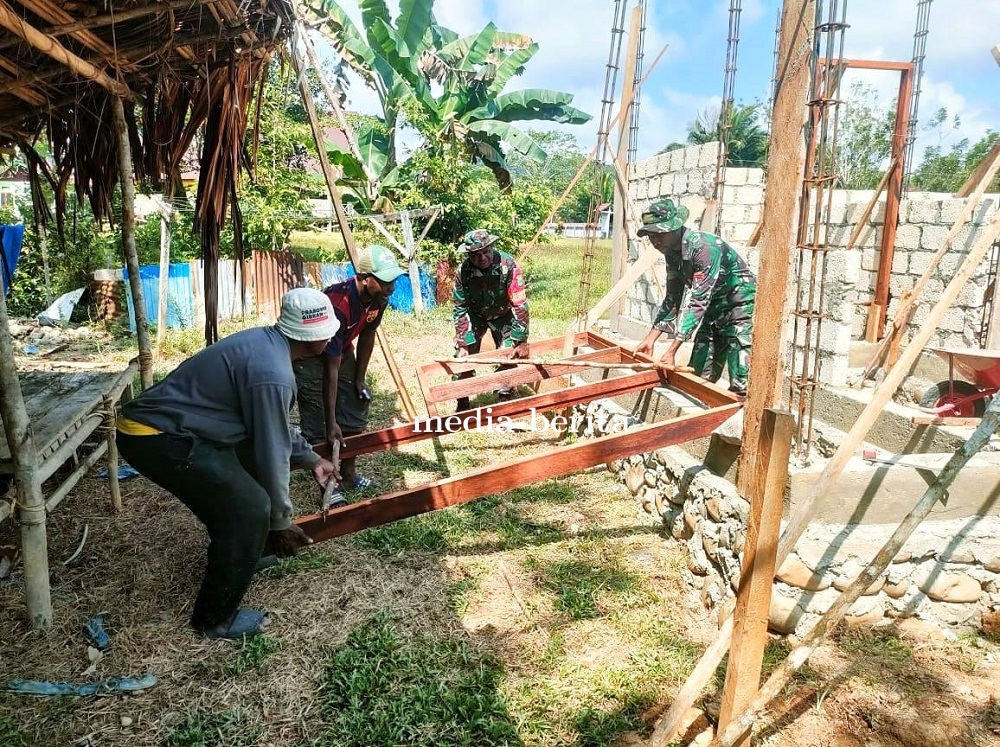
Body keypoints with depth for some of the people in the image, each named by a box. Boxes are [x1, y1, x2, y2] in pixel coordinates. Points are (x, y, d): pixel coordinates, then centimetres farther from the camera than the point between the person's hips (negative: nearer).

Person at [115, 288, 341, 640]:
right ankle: (216, 618, 4)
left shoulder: (266, 342, 8)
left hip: (162, 420, 11)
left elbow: (276, 426, 22)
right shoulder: (272, 373, -24)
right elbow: (271, 452, -17)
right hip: (156, 437, -11)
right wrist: (281, 521, -3)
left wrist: (311, 459, 29)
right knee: (250, 507, -12)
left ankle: (242, 553, 40)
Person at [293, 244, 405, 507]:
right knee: (318, 427, -9)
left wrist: (359, 378, 5)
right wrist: (331, 423, -31)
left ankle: (348, 474, 25)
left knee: (355, 412, 10)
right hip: (310, 355, -7)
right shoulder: (339, 306, -38)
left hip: (342, 350, 8)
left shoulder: (378, 297, -17)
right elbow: (331, 369, -34)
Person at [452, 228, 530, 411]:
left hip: (503, 315, -1)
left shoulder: (508, 265, -32)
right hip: (475, 315, 1)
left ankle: (505, 400, 12)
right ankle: (462, 404, 13)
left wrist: (521, 341, -28)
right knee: (463, 357, -4)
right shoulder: (463, 271, -26)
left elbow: (520, 305, -29)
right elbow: (460, 308, -18)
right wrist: (463, 344, -21)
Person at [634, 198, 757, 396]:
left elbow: (698, 302, -34)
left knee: (739, 387, -15)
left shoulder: (704, 247, -30)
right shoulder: (672, 253, -4)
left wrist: (672, 351, -36)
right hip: (713, 307, 9)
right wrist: (650, 338, -1)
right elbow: (672, 298, 5)